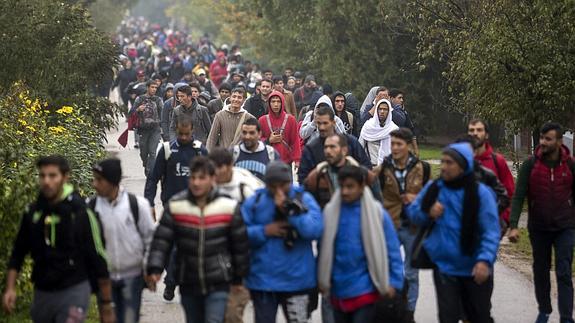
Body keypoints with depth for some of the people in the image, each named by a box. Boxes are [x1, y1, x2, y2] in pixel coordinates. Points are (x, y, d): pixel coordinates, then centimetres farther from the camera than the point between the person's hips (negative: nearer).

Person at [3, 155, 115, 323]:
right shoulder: (32, 213, 3)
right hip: (41, 294, 5)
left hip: (73, 291, -5)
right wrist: (10, 289, 2)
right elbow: (18, 253, 12)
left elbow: (98, 259, -6)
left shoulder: (81, 214, -10)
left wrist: (107, 304, -5)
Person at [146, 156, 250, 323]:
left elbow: (241, 245, 2)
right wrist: (155, 268, -20)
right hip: (188, 284, 3)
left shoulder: (228, 206, -7)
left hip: (218, 284, -3)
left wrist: (239, 278, 8)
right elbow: (161, 240, -7)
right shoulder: (175, 206, -6)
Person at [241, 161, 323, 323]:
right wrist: (264, 231, -15)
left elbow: (315, 229, -18)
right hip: (262, 281, 1)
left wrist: (290, 210, -22)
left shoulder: (304, 199, -4)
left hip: (298, 281, -1)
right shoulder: (254, 201, -1)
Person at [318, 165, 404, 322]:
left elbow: (392, 249, -5)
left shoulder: (376, 213, -10)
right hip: (339, 289, 4)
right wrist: (322, 279, 5)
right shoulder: (330, 212, -2)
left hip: (365, 290, -4)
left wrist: (394, 282, -8)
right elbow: (324, 248, 6)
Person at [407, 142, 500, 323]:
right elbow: (412, 213, 10)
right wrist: (428, 213, -13)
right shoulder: (433, 188, -1)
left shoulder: (480, 193, -13)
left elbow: (491, 231, -17)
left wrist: (485, 260, -30)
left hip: (475, 269, -2)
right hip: (444, 267, 2)